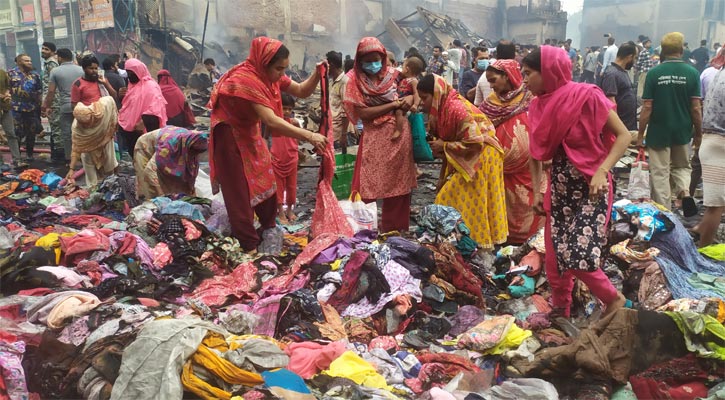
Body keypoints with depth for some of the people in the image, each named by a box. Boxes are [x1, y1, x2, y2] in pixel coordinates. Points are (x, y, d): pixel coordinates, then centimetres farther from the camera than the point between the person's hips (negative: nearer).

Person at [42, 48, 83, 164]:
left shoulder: (55, 71, -1)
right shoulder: (80, 70, 4)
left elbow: (51, 91, -2)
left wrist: (47, 106, 7)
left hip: (65, 106, -2)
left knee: (67, 133, 6)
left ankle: (69, 158, 11)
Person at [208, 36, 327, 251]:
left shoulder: (271, 75, -8)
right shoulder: (246, 80, -33)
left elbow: (302, 91, 0)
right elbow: (271, 121, -41)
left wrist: (317, 74, -20)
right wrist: (310, 136, -43)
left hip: (250, 132, 9)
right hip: (230, 135, -8)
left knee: (266, 181, 14)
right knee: (240, 190, -3)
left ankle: (268, 230, 31)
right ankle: (249, 245, 7)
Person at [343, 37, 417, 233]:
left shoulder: (393, 74, 2)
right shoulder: (356, 80, -4)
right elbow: (363, 113, -13)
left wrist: (411, 98, -9)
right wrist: (394, 104, -13)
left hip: (399, 135, 3)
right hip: (374, 138, -2)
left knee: (398, 185, 9)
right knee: (368, 187, -4)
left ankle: (395, 229, 22)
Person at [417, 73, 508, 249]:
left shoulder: (456, 109, -26)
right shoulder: (441, 108, 2)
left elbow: (474, 144, -27)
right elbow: (448, 147, 9)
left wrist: (443, 146, -19)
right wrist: (443, 177, 9)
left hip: (481, 156, -9)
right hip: (465, 159, 9)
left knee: (473, 202, -1)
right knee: (451, 198, 11)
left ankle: (478, 243, 13)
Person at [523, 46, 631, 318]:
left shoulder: (586, 95, -15)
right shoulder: (538, 106, 2)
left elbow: (623, 135, -13)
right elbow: (536, 152, 12)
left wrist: (601, 171, -25)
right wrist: (536, 190, 7)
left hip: (590, 185, -6)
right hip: (559, 186, 6)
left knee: (579, 256, -10)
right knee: (554, 257, 10)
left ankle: (614, 299, 17)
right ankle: (560, 313, 29)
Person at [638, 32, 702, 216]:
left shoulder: (654, 73, -10)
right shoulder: (692, 73, -5)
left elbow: (647, 107, -10)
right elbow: (696, 108, -5)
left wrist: (640, 134, -2)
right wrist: (699, 133, 7)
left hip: (658, 132, -2)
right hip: (683, 132, 2)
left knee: (660, 174, 7)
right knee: (682, 167, 24)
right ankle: (685, 192, -2)